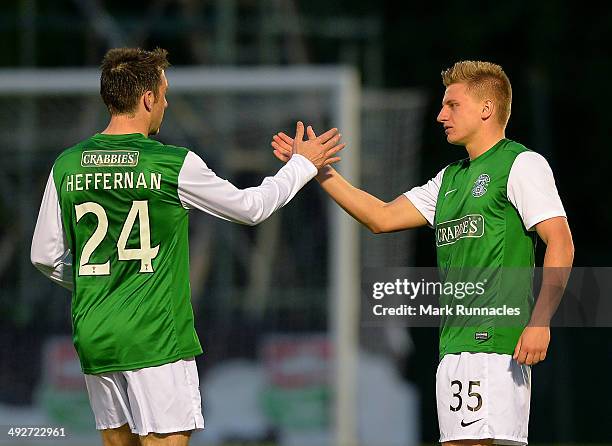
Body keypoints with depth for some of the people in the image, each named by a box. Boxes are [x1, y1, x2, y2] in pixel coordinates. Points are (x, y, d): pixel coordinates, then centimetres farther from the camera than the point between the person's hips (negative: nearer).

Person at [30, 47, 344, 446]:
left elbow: (46, 258, 8)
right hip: (156, 339, -5)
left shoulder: (67, 166, 2)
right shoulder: (174, 165, -9)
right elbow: (251, 208, 6)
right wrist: (303, 165, 20)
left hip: (94, 339, 5)